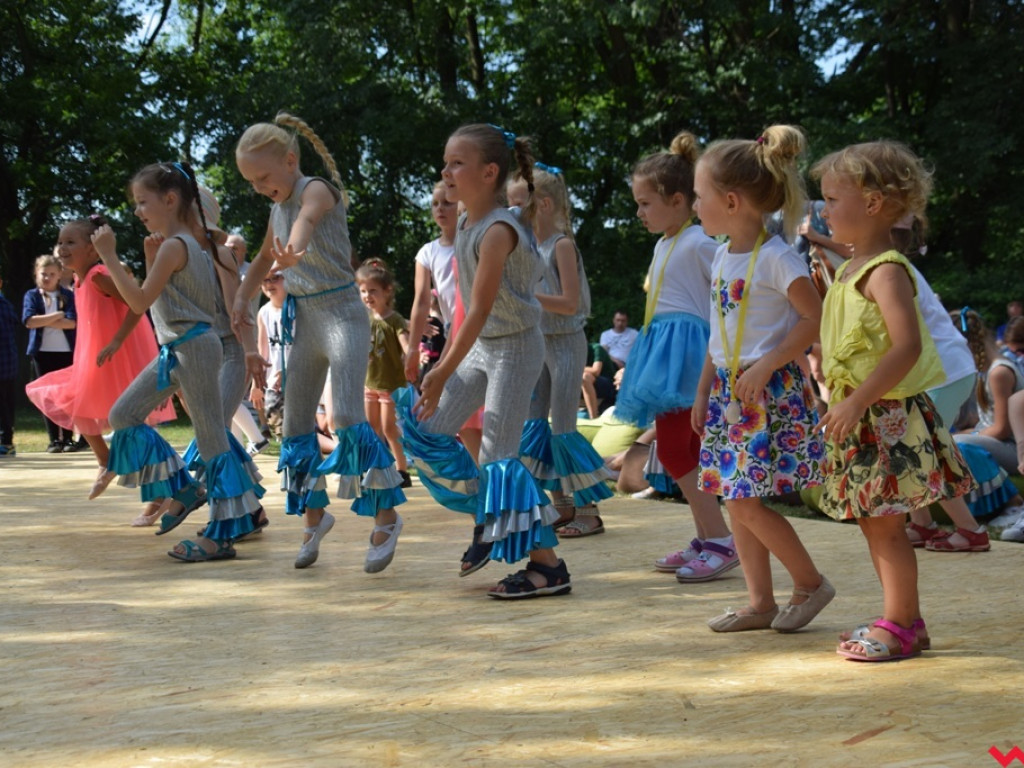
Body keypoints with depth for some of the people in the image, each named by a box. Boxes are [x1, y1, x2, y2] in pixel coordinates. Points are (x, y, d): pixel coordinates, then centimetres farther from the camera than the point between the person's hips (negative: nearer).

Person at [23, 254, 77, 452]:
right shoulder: (32, 295, 4)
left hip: (66, 352, 0)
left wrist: (44, 321, -14)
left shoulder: (68, 295, 3)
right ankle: (54, 440, 5)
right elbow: (29, 321, -12)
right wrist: (57, 316, -11)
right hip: (41, 352, 0)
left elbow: (72, 322, -11)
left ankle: (67, 438, 11)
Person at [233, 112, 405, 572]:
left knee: (348, 418, -18)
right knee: (296, 422, 9)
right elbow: (265, 258, 30)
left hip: (341, 314, -8)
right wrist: (241, 301, 16)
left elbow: (308, 217, -37)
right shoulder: (278, 208, 12)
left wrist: (294, 250, -59)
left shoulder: (317, 189, -11)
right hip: (303, 320, 8)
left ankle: (386, 516, -6)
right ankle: (315, 514, 24)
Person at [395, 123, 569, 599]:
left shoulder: (498, 230, -21)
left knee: (498, 453, -11)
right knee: (428, 432, 7)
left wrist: (443, 374, -25)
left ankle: (547, 564, -6)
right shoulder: (465, 224, 6)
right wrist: (446, 363, 14)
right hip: (480, 346, 9)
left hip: (515, 346, -9)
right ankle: (487, 516, 22)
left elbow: (481, 309, -24)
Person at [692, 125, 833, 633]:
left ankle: (810, 583, 9)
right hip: (729, 392, 8)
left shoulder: (776, 258, -13)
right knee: (736, 501, 8)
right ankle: (760, 603, 17)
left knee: (746, 503, -9)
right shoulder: (723, 256, 11)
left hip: (770, 393, -8)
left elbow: (816, 319, -15)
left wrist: (766, 366, -19)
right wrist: (704, 390, 16)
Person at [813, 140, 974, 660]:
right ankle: (904, 620, 23)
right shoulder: (852, 270, 14)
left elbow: (907, 345, -25)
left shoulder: (886, 270, -15)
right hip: (859, 418, 10)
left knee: (884, 521, -4)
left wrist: (856, 401, -27)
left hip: (887, 417, -9)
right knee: (871, 521, 13)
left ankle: (899, 625, 6)